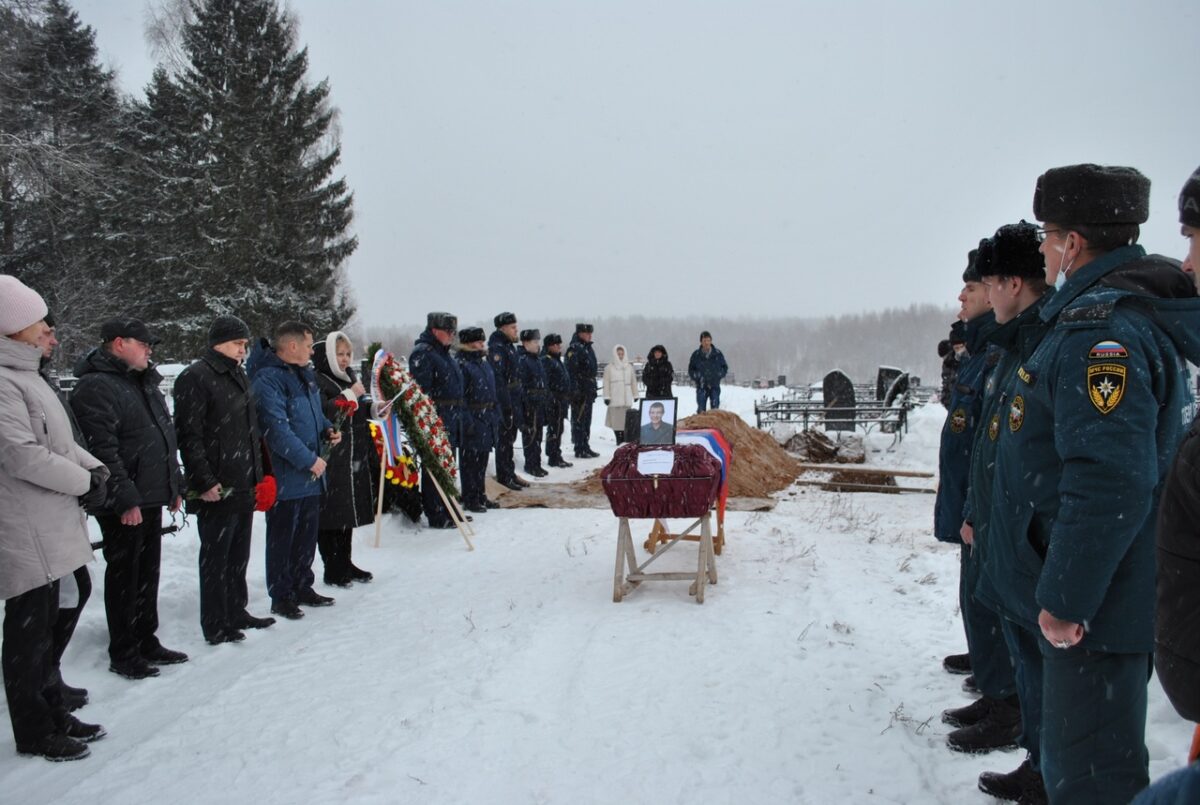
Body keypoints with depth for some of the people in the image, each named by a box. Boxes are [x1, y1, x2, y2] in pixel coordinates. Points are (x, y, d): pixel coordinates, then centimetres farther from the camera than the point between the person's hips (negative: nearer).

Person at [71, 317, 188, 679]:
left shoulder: (144, 383, 16)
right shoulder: (96, 388, -15)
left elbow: (166, 438, 21)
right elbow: (101, 449, -22)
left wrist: (175, 486, 20)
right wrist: (125, 498, -22)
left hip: (151, 498, 9)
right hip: (125, 506, -9)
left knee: (148, 573, 16)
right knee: (124, 576, 1)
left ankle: (146, 642, 28)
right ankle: (123, 654, 13)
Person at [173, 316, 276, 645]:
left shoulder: (239, 376, 17)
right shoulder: (195, 378, -11)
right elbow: (189, 435, -16)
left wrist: (261, 474, 18)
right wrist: (204, 481, -19)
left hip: (244, 486, 9)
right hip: (217, 490, -8)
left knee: (239, 555, 17)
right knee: (216, 557, 1)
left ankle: (236, 612, 29)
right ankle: (215, 625, 11)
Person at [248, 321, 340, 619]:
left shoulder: (304, 374, 12)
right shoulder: (268, 379, -18)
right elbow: (277, 429, -24)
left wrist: (327, 428, 8)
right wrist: (309, 460, -21)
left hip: (311, 475, 9)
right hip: (286, 477, -9)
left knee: (307, 534, 17)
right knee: (282, 538, 3)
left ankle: (302, 588, 30)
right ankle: (281, 597, 14)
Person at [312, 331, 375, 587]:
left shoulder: (349, 377, 17)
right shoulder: (317, 381, -10)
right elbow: (319, 413, -26)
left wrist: (373, 408, 6)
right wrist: (349, 395, -20)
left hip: (355, 458, 9)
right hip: (331, 460, -9)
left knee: (349, 511, 15)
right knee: (331, 514, -3)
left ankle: (345, 563, 26)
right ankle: (333, 570, 6)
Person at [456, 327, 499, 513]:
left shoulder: (485, 364, 14)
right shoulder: (462, 365, -13)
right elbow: (459, 397, -17)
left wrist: (496, 416, 14)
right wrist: (467, 421, -22)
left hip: (487, 419, 9)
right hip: (472, 419, -9)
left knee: (482, 461, 16)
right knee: (470, 460, -1)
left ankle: (480, 495, 26)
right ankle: (470, 499, 7)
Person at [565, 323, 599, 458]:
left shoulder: (588, 348, 18)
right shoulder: (574, 349, -12)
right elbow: (571, 371, -19)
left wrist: (593, 390, 23)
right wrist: (575, 391, -23)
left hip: (588, 391, 10)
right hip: (579, 391, -9)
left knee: (587, 420, 14)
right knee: (579, 420, -6)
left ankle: (585, 447, 21)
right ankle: (579, 450, -3)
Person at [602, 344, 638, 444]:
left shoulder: (629, 367, 11)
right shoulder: (609, 367, 2)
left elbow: (633, 382, 15)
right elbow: (606, 383, 0)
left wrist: (635, 395, 14)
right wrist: (606, 397, -5)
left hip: (627, 398, 2)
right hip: (615, 398, -2)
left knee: (626, 418, -1)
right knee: (616, 418, -4)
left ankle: (625, 438, 4)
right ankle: (618, 438, 2)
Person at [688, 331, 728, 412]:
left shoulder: (718, 354, 3)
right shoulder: (696, 355, 2)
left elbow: (725, 367, 12)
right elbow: (690, 370, 9)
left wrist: (718, 375, -5)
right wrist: (697, 377, -8)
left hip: (715, 387, 0)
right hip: (701, 387, 0)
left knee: (715, 409, -2)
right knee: (701, 410, -3)